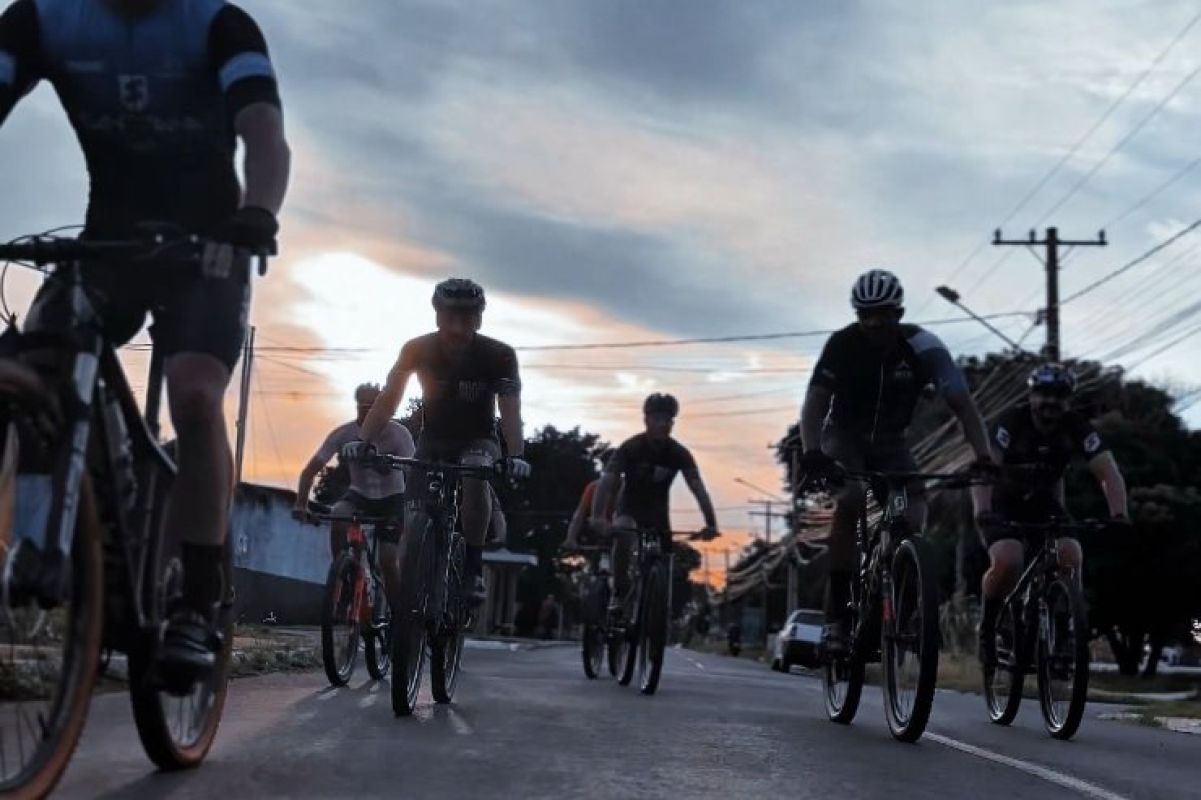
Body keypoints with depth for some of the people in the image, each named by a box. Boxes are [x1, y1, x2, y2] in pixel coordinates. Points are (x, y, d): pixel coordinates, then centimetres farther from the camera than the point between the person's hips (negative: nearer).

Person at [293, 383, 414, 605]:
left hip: (391, 498, -2)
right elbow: (311, 470, -16)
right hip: (359, 494, 2)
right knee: (338, 518, -32)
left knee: (388, 562, -14)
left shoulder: (399, 433, -21)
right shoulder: (344, 433, -17)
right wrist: (301, 505, -28)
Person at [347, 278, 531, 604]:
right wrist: (364, 442, -35)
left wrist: (515, 456, -46)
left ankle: (474, 568, -24)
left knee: (476, 475, -34)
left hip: (477, 441, -2)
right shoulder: (418, 350, -16)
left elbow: (510, 411, -28)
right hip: (433, 440, 2)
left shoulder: (498, 355, -20)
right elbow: (388, 399, -19)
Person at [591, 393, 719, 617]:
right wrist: (598, 517, -50)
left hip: (658, 511, 3)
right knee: (623, 535, -33)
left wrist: (711, 524, -41)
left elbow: (698, 489, -26)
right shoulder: (630, 448, -24)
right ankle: (619, 593, -20)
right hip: (629, 507, -3)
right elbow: (606, 483, -33)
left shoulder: (679, 454, -18)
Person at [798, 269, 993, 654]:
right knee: (851, 499, -31)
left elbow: (963, 405, -24)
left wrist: (983, 457, -39)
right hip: (844, 436, -2)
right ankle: (836, 613, -25)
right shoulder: (843, 344, -20)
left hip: (890, 442, 2)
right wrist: (811, 452, -44)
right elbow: (815, 402, -26)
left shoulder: (922, 347, -19)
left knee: (913, 516, -20)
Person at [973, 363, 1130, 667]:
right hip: (1004, 506, -3)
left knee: (1071, 556, -24)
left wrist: (1119, 514, -40)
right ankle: (987, 627, -3)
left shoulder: (1076, 428, -15)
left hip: (1045, 504, 3)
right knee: (1008, 562, -28)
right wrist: (982, 511, -51)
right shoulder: (1012, 422, -22)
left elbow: (1109, 472, -22)